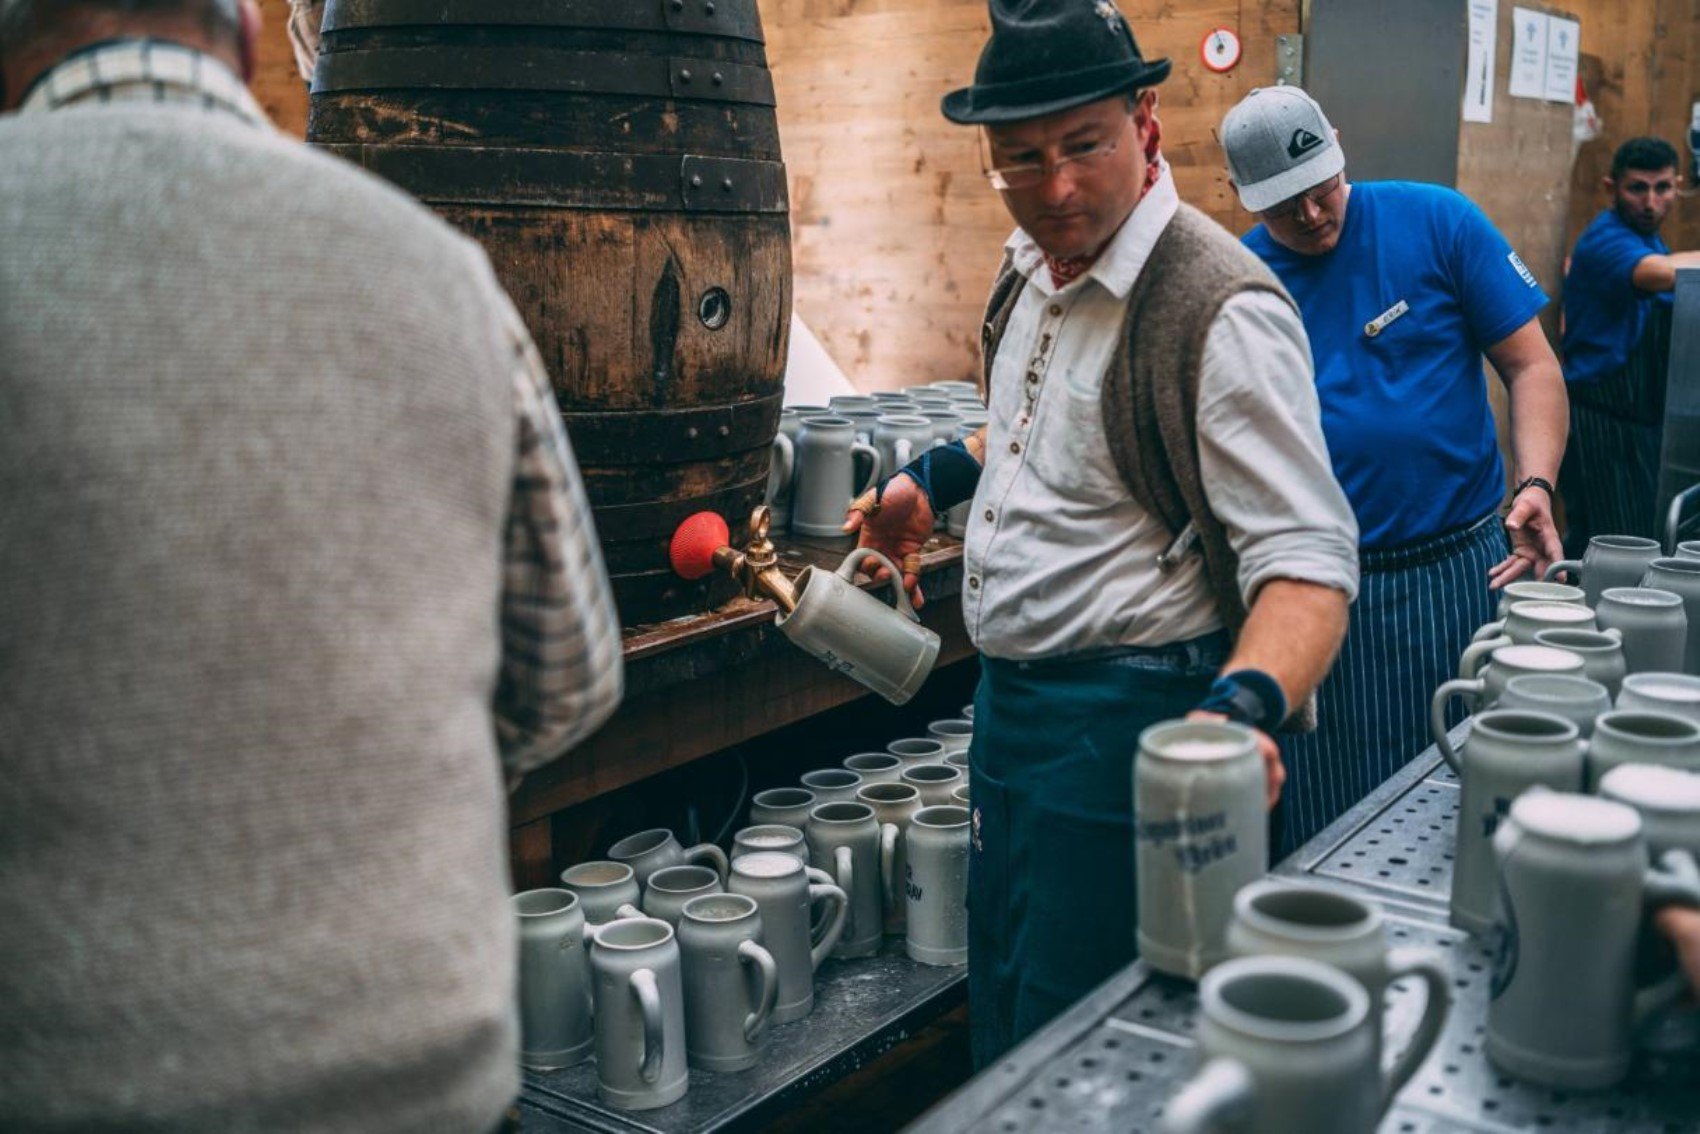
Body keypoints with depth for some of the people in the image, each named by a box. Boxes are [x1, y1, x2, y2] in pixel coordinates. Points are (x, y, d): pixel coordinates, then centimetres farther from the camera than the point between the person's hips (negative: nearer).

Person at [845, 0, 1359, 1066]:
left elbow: (1306, 557, -26)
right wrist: (945, 473, 18)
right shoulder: (1035, 265, 5)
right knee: (999, 1020, 23)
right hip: (1010, 699, 9)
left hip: (1125, 723, -8)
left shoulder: (1224, 310, -22)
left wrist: (1246, 705, -42)